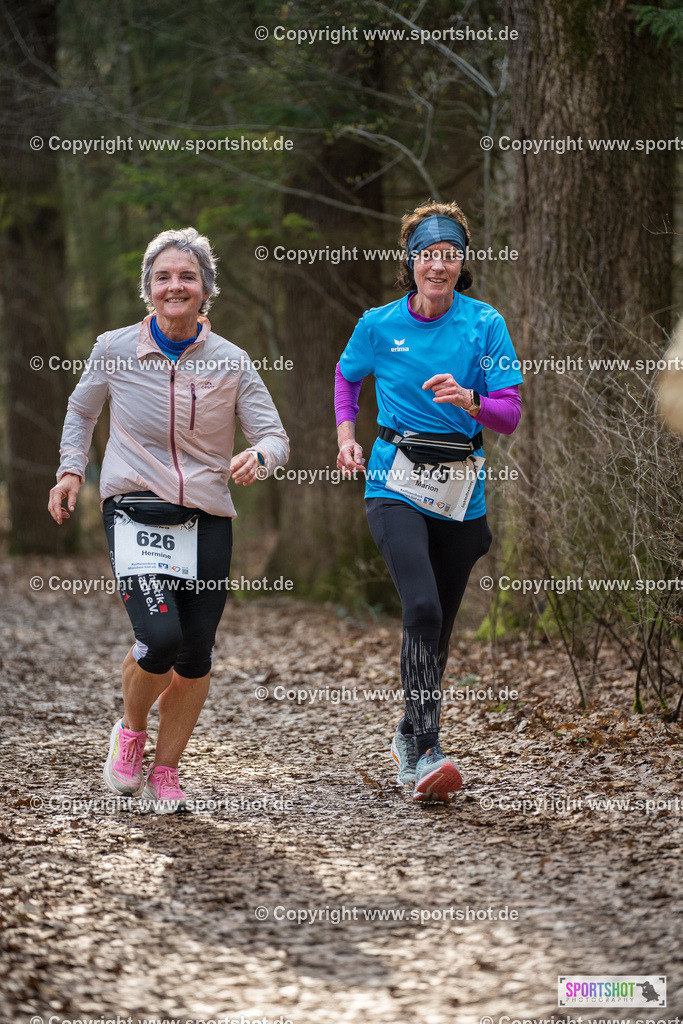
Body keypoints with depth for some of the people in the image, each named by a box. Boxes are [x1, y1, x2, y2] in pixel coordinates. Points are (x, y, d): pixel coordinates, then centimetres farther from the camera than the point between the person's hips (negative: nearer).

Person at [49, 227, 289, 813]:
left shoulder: (231, 363, 0)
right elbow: (82, 411, 18)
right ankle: (130, 731, 11)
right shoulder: (116, 350, -1)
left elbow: (275, 435, 1)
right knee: (161, 639, -20)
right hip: (136, 515, -2)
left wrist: (259, 457, -21)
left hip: (208, 521, 2)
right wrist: (71, 469, 6)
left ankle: (166, 771, 22)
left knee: (195, 655, 1)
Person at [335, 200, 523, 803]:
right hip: (396, 483, -2)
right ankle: (426, 754, -24)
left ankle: (410, 733, 34)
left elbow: (510, 414, -6)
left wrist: (470, 401, -25)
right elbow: (347, 376, 23)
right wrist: (346, 436, 9)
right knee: (422, 607, -22)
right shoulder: (380, 325, 2)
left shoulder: (485, 325, -1)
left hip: (461, 490, 2)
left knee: (440, 623, 10)